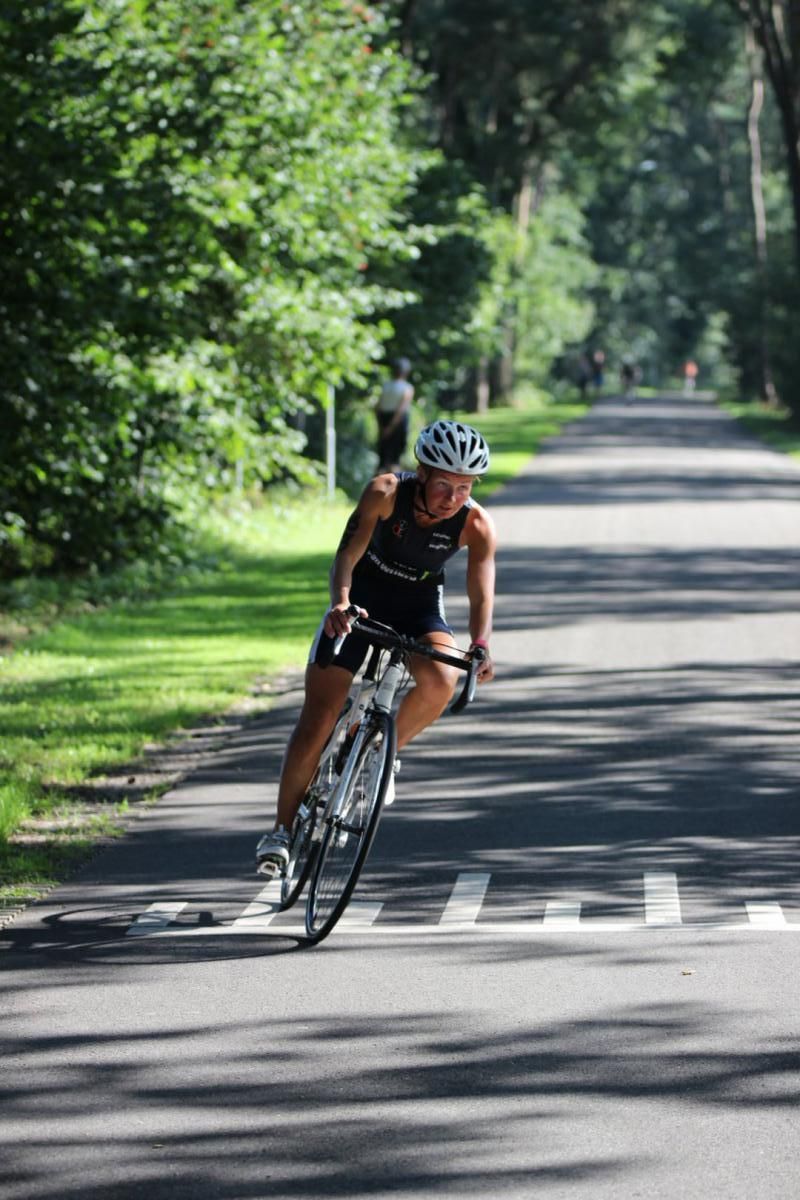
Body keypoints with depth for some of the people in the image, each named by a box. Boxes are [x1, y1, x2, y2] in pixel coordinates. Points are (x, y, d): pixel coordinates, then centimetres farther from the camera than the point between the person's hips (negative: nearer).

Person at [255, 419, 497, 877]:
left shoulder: (476, 526, -22)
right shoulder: (386, 492, -27)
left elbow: (482, 595, -27)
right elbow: (348, 553, -35)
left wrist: (481, 646, -46)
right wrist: (341, 601, -54)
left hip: (420, 606, 1)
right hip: (361, 599, -1)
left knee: (441, 682, -31)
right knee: (318, 719, -10)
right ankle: (284, 826, 5)